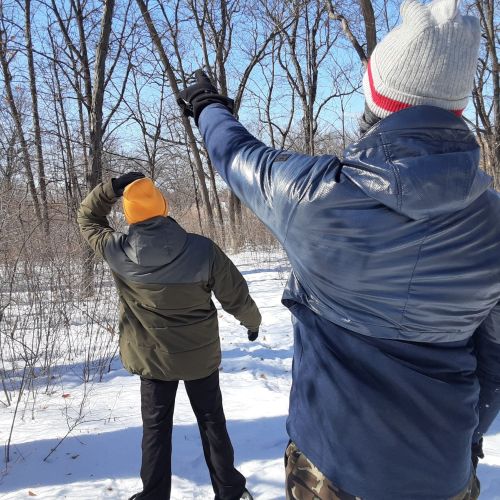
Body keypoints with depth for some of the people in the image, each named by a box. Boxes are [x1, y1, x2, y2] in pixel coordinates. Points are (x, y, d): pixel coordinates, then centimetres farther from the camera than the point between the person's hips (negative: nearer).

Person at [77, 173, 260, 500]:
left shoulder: (116, 252, -18)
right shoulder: (203, 250, -22)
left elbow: (89, 218, 3)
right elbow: (236, 296, -10)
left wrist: (113, 188, -10)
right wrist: (253, 321, 10)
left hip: (151, 358, 1)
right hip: (200, 355, 0)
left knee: (156, 428, 17)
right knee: (212, 422, 16)